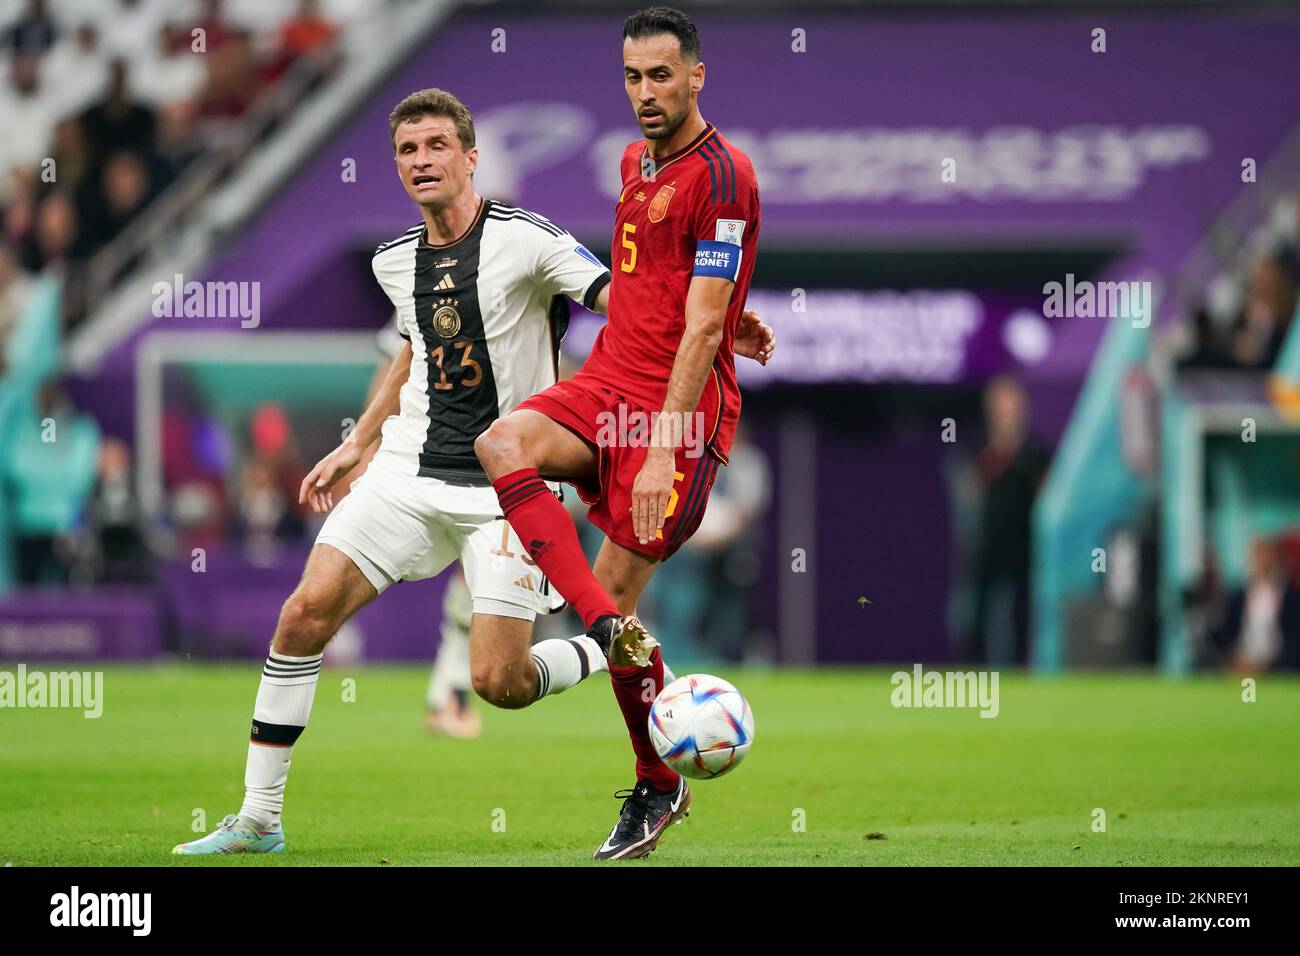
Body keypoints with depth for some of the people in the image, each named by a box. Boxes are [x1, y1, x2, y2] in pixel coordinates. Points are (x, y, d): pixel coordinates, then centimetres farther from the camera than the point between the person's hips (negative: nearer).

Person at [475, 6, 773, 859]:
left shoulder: (721, 175, -13)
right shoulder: (637, 161, 15)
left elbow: (703, 325, -18)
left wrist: (664, 447, -23)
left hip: (683, 406, -8)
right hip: (609, 382, 8)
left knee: (616, 592, -7)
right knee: (503, 443, -21)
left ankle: (659, 787, 10)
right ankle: (609, 626, -24)